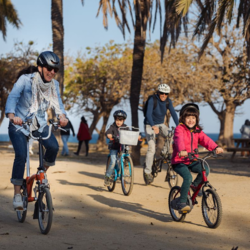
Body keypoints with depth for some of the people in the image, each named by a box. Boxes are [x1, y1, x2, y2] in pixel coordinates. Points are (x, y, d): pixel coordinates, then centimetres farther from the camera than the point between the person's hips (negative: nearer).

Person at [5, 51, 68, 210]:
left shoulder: (54, 84, -3)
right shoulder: (25, 79, -17)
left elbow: (57, 102, -12)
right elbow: (13, 97, -26)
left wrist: (62, 115, -34)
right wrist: (11, 115, -45)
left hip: (40, 124, 4)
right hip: (19, 124, -4)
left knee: (54, 147, -22)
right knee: (21, 155, -21)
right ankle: (17, 193, -10)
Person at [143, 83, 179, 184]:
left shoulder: (168, 101, -7)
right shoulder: (152, 100, -22)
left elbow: (173, 113, -15)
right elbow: (148, 114, -33)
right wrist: (153, 126, -49)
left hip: (160, 124, 5)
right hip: (150, 125, -5)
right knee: (151, 148, -14)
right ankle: (147, 172, -6)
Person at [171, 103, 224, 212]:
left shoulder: (197, 131, 10)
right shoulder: (179, 129, -9)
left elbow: (205, 139, -5)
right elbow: (179, 140, -29)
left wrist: (215, 147, -24)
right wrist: (182, 151, -50)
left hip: (192, 161, 6)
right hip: (179, 161, -6)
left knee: (205, 169, -18)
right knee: (188, 177, -27)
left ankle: (195, 186, 8)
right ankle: (181, 202, -18)